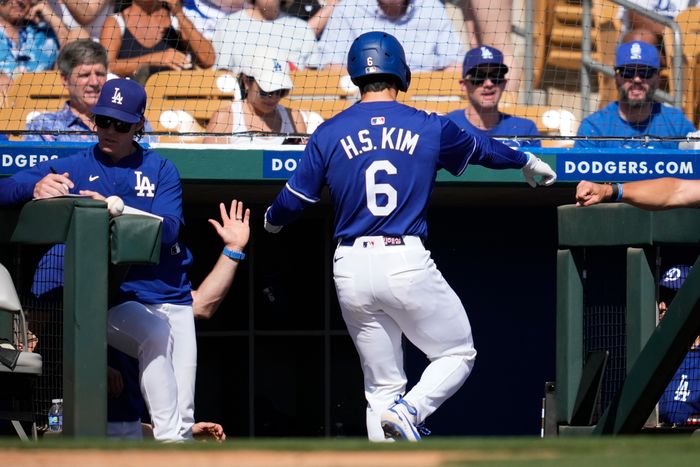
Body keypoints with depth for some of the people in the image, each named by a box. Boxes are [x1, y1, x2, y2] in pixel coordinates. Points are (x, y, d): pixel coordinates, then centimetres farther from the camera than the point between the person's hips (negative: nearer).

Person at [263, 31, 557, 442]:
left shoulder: (329, 134, 4)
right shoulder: (429, 128, 3)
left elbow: (292, 202, 10)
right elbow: (482, 149, 23)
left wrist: (271, 221, 35)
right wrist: (527, 162, 44)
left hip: (351, 269, 3)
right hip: (407, 263, -3)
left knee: (383, 386, 11)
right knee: (458, 354, 13)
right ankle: (409, 410, -15)